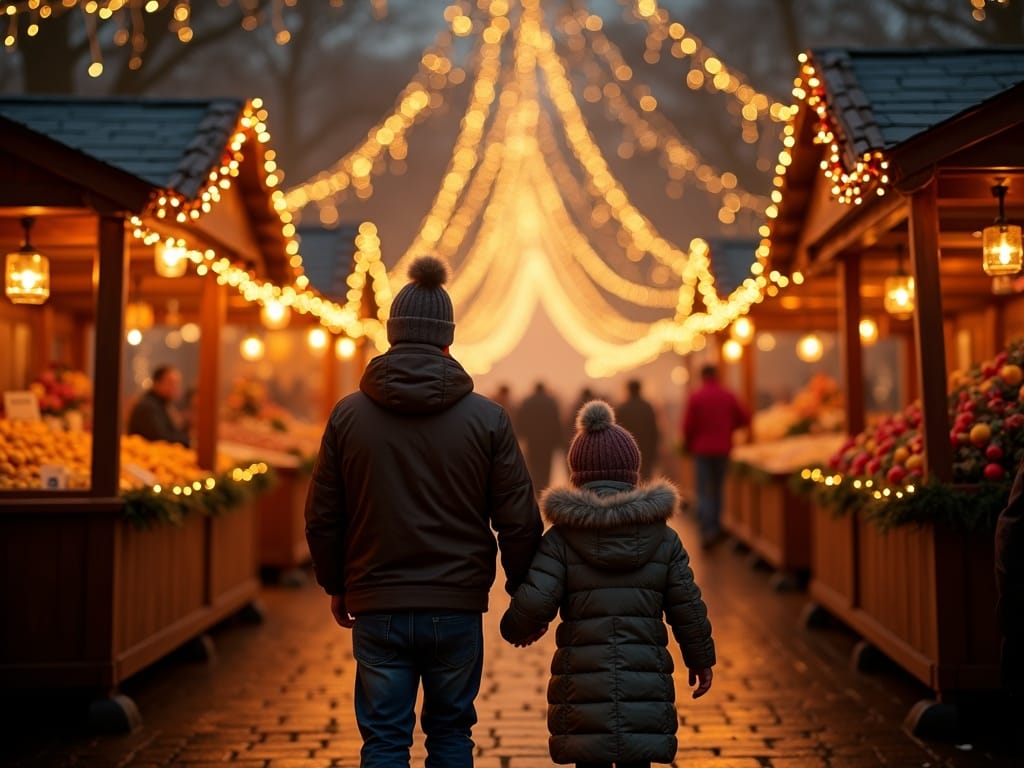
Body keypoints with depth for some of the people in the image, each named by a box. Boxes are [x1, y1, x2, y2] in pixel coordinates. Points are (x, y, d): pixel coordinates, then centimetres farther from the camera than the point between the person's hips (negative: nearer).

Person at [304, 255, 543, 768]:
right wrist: (522, 588, 12)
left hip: (377, 610, 0)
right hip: (457, 609, 0)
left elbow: (321, 518, 3)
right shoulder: (486, 418, -6)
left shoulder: (348, 414, -3)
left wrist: (335, 585, 18)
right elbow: (518, 519, -4)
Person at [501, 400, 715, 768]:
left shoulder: (560, 541, -4)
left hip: (583, 682, -1)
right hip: (645, 683, 1)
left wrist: (515, 630, 10)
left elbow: (533, 603, -12)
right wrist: (700, 660, 19)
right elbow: (688, 608, 5)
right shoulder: (664, 538, 3)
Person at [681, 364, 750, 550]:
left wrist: (688, 444, 7)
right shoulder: (728, 396, 2)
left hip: (702, 450, -3)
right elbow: (745, 418, 5)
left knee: (703, 492, -2)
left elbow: (688, 425, -10)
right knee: (717, 489, 16)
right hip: (723, 449, 3)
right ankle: (716, 529, 20)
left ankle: (708, 531, -14)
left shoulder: (696, 397, -8)